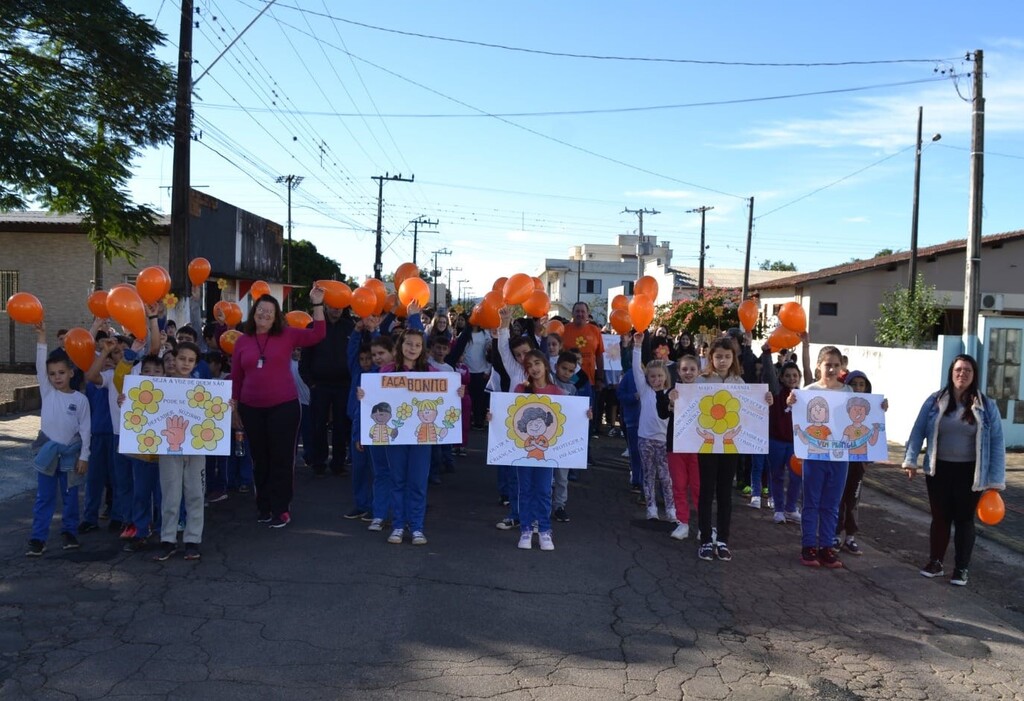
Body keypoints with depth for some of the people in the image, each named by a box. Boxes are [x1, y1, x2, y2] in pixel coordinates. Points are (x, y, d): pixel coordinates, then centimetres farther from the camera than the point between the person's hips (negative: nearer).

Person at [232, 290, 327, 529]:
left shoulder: (287, 335, -2)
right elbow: (236, 377, 8)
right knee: (259, 459, 13)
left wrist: (317, 305, -17)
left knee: (281, 458, 3)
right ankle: (264, 507, 26)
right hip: (251, 409, 3)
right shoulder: (242, 341, 4)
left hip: (284, 406, -3)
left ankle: (281, 509, 12)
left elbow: (317, 335, -11)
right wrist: (233, 407, 9)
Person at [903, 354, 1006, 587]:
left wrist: (996, 480, -6)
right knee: (940, 517, 11)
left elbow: (997, 443, -4)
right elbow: (918, 432, 0)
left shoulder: (987, 406, -5)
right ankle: (935, 562, 24)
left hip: (969, 473, -1)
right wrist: (911, 460, -8)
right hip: (939, 470, 1)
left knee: (964, 519, 8)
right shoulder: (935, 401, -3)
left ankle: (961, 569, 20)